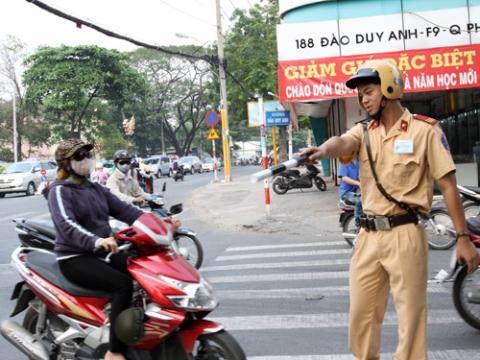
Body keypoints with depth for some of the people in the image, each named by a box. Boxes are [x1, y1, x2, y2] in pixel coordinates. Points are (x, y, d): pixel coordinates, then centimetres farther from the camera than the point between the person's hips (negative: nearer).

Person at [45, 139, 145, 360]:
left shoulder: (96, 189, 15)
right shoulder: (59, 191, -8)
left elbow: (123, 210, 6)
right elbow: (66, 225, -26)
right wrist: (95, 241, -45)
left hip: (104, 252, 7)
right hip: (75, 258, -7)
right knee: (123, 284, -28)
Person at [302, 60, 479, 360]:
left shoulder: (425, 130, -4)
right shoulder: (364, 131, 9)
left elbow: (448, 184, -4)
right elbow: (342, 143, -15)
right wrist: (323, 150, -39)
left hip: (404, 235, -5)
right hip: (368, 235, 5)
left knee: (411, 315, 5)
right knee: (361, 313, 14)